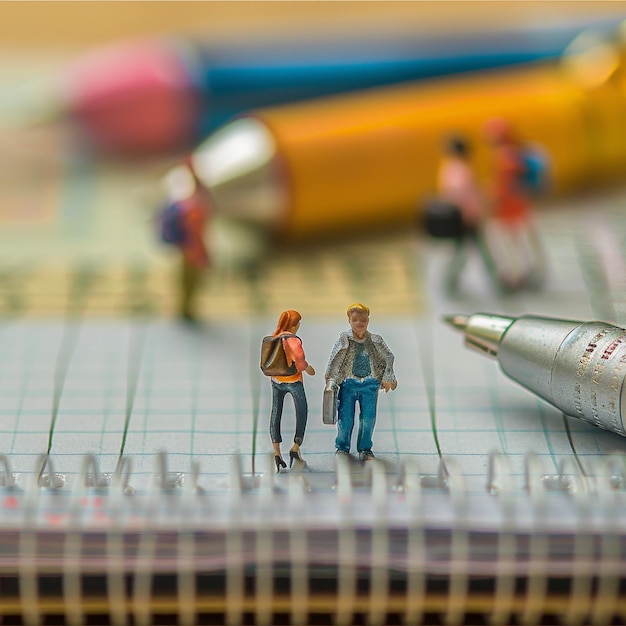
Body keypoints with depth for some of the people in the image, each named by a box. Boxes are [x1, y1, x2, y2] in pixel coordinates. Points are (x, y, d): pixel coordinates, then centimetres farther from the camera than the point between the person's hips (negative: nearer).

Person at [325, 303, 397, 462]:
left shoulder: (376, 341, 0)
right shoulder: (344, 340, -4)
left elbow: (389, 358, 8)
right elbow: (334, 361, -4)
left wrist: (387, 379, 6)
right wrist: (330, 380, -8)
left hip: (370, 384, 1)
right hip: (349, 383, -1)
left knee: (368, 418, -1)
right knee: (346, 418, -2)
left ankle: (365, 448, 16)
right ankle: (342, 447, 18)